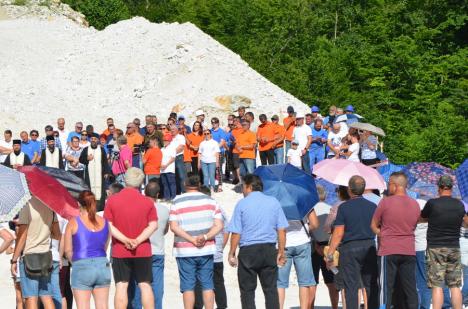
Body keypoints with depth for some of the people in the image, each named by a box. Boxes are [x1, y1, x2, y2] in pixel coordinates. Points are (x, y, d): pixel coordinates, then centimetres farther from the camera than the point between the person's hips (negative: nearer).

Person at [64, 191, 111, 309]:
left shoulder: (74, 222, -3)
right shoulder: (105, 222, 6)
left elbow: (68, 250, 1)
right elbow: (105, 247, 13)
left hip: (82, 268, -3)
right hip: (103, 265, 4)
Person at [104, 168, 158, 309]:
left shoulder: (112, 200, -5)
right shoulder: (148, 202, -4)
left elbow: (108, 225, -9)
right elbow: (153, 225, -9)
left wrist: (125, 240, -13)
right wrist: (138, 241, -13)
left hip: (119, 251, 0)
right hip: (143, 251, 0)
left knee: (121, 286, 3)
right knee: (145, 285, 6)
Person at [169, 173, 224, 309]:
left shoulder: (177, 202, -3)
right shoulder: (210, 201, 5)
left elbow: (174, 227, -11)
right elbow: (219, 225, -2)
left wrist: (192, 239, -13)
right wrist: (205, 237, -12)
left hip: (185, 251, -2)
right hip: (206, 250, 2)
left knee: (188, 286, 2)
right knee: (207, 284, 7)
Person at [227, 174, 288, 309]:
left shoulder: (242, 204, -4)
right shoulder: (274, 202, 6)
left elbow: (236, 232, -7)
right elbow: (282, 230, 3)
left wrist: (232, 253, 0)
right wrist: (281, 252, 9)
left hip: (248, 251, -3)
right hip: (269, 250, 3)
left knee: (247, 291, 4)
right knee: (271, 289, 8)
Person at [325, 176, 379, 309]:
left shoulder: (344, 207, -7)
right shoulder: (373, 206, 4)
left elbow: (338, 233, -10)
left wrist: (329, 254, -6)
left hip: (350, 248, -3)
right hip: (369, 247, 3)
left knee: (351, 287, 0)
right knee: (371, 285, 10)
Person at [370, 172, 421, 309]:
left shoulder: (385, 202, -8)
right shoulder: (415, 205, 5)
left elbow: (374, 226, -1)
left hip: (388, 251, -4)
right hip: (409, 251, 4)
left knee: (386, 288, 0)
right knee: (410, 289, 8)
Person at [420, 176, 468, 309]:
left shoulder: (432, 203, -11)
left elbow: (422, 217, 7)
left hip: (435, 248, -3)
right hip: (454, 249, 3)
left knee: (437, 286, -4)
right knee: (455, 286, 7)